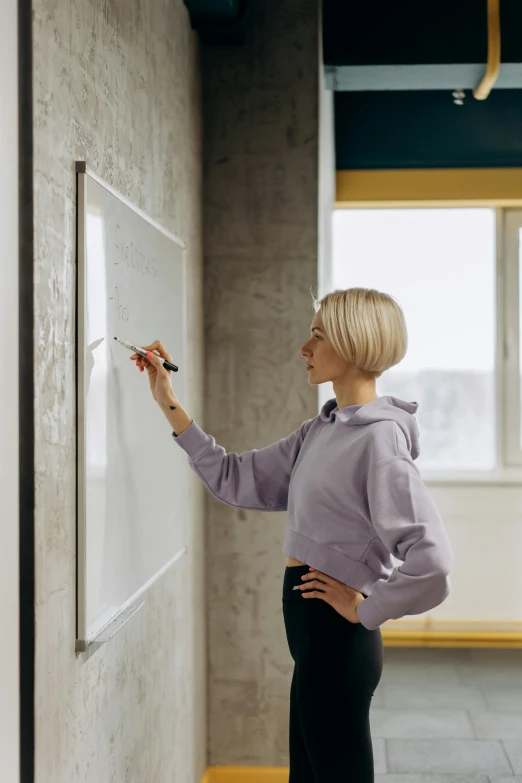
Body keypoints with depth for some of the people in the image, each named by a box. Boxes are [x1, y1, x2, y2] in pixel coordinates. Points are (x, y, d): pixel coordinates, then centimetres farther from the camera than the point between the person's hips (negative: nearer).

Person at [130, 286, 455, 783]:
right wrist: (169, 404, 10)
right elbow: (236, 480, 12)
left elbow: (431, 562, -27)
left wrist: (367, 608, -14)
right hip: (316, 635, 9)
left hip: (336, 639, -9)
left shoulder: (380, 439, -18)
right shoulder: (321, 431, 8)